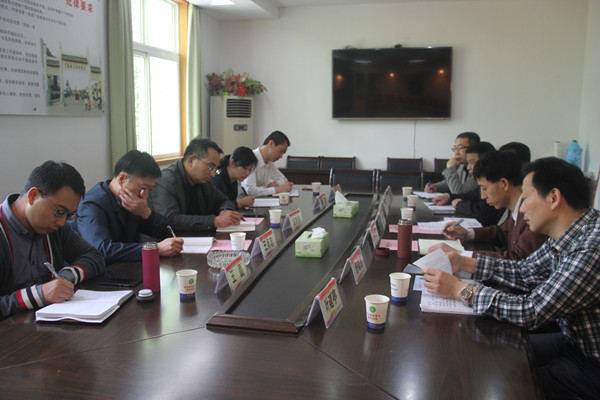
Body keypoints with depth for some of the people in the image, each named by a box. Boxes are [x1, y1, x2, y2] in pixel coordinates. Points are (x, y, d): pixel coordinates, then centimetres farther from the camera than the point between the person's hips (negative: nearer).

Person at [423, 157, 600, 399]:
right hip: (574, 340, 8)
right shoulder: (567, 235, -2)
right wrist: (463, 263, 4)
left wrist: (460, 289, -23)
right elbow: (526, 272, 10)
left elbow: (533, 311, -30)